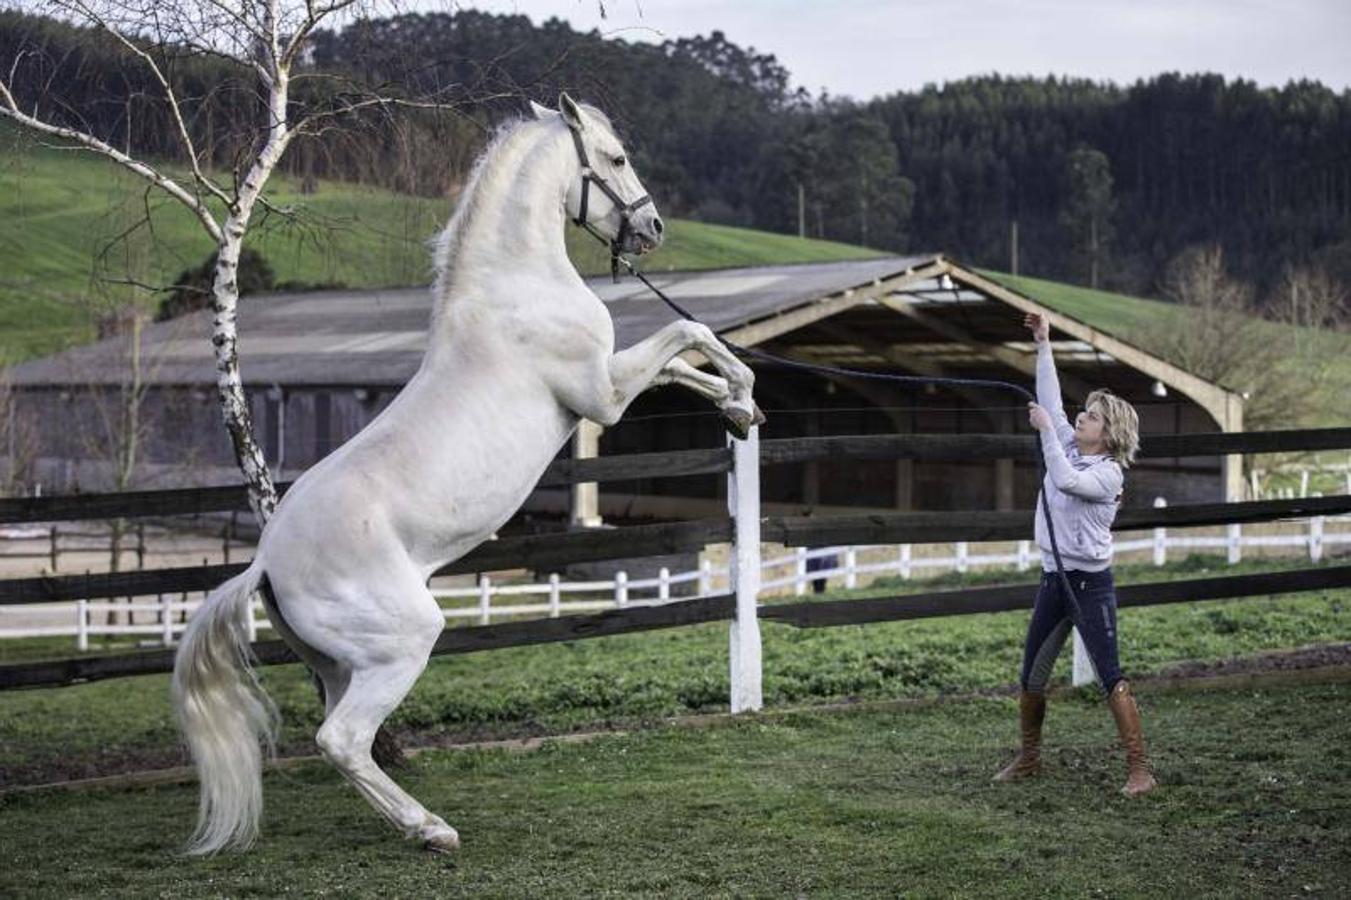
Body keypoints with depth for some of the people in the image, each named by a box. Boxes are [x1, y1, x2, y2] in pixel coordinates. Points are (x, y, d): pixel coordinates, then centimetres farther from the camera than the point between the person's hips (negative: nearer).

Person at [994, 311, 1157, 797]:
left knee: (1110, 678, -10)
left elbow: (1065, 481, -30)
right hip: (1054, 579, 8)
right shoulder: (1069, 446, 8)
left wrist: (1046, 429, -26)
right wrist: (1043, 344, 6)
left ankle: (1139, 770, -9)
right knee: (1031, 678, 13)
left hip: (1091, 584, -8)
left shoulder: (1108, 473, -13)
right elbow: (1050, 401, 9)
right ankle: (1028, 758, 29)